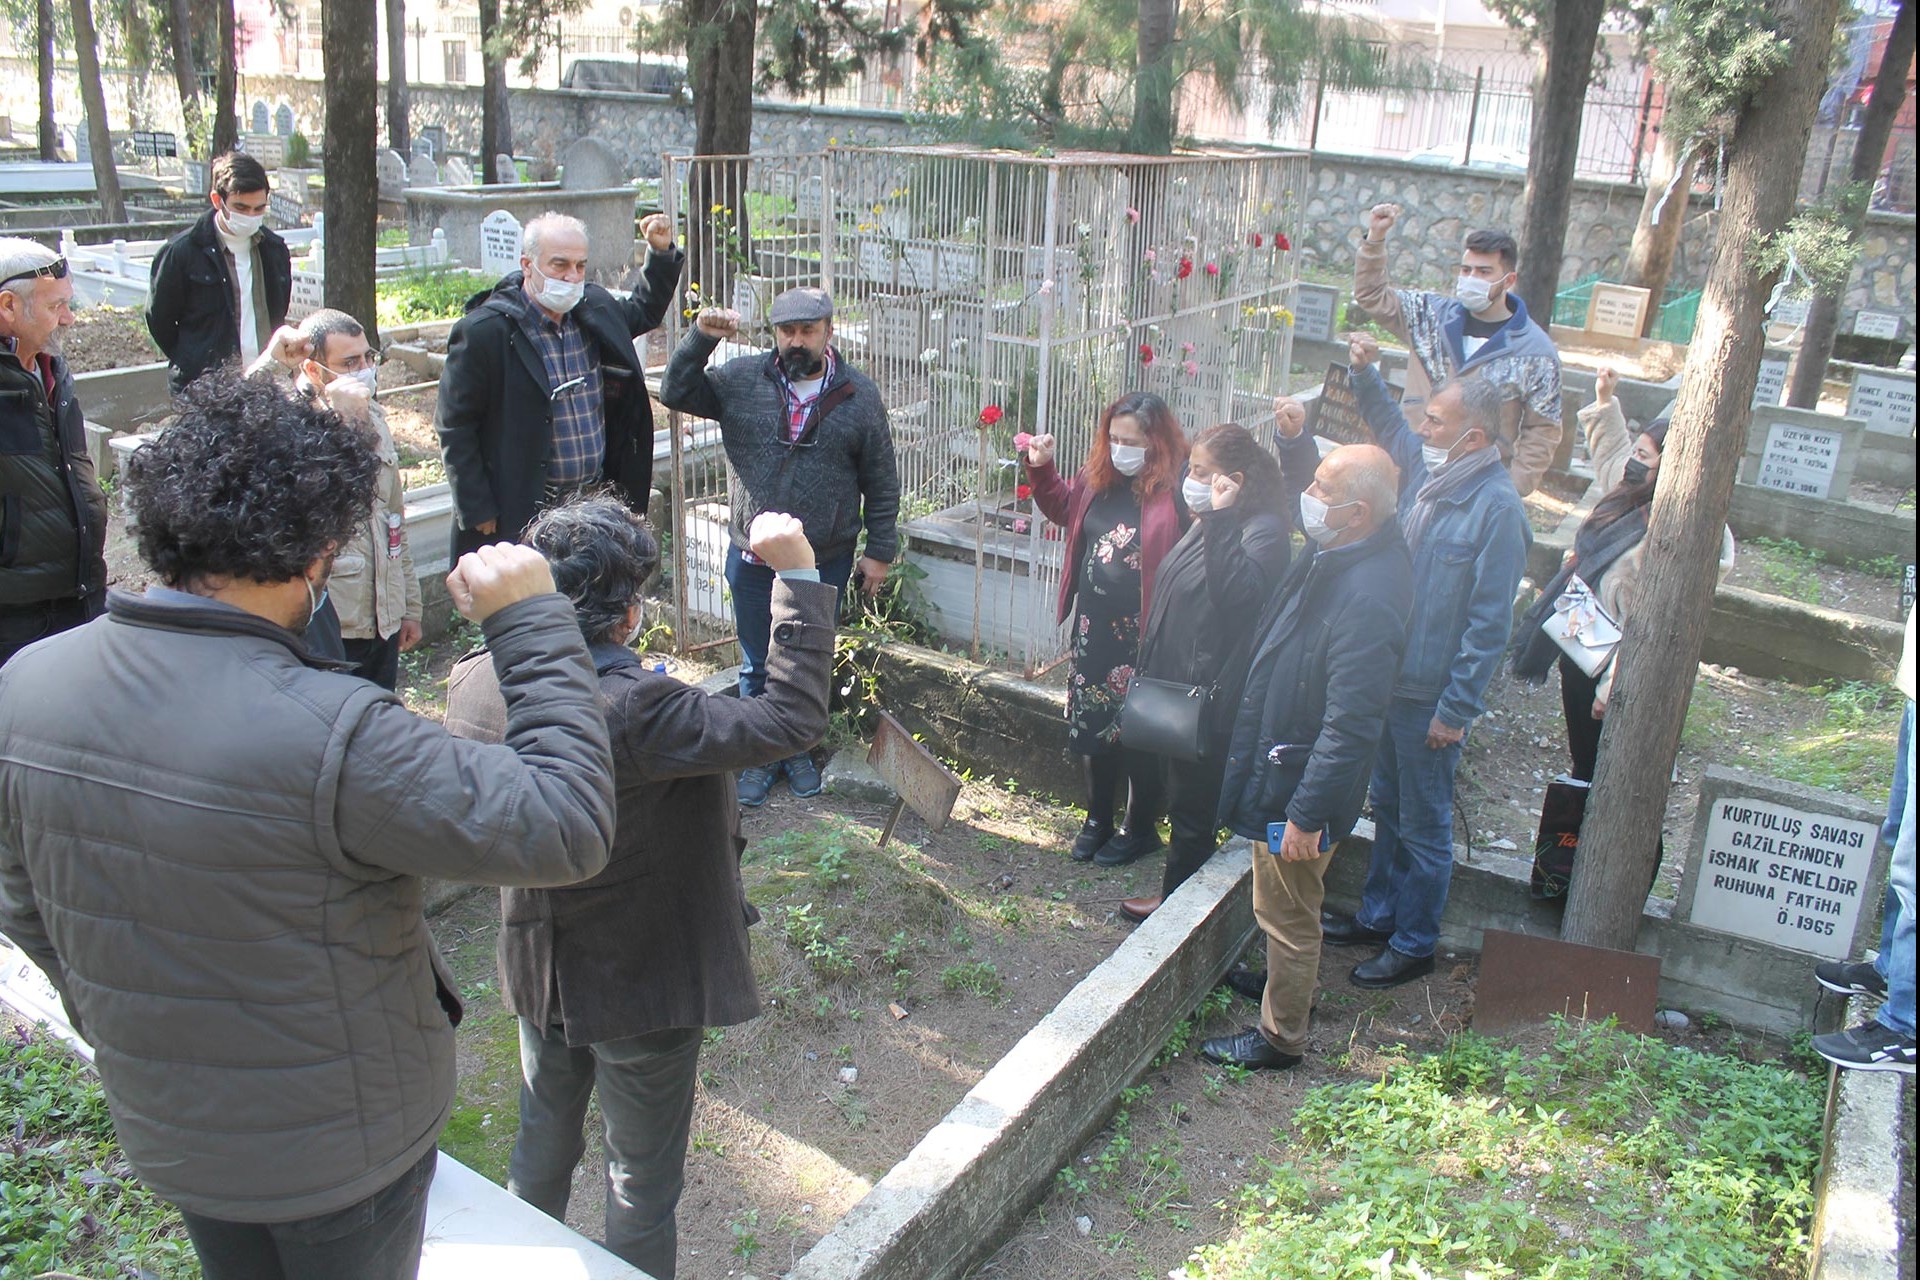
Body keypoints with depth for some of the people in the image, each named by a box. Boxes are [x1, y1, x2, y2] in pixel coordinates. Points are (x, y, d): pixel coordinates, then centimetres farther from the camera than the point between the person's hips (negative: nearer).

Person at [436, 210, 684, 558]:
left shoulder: (595, 310, 5)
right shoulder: (484, 331, -14)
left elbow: (643, 311, 29)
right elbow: (454, 427, -10)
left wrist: (661, 254, 13)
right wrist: (477, 513, -11)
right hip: (520, 517, -6)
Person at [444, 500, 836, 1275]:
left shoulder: (475, 685, -15)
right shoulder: (637, 711, -36)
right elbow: (792, 719, -33)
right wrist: (799, 576, -29)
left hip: (540, 972, 7)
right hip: (640, 987, -7)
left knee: (543, 1142, 31)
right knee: (643, 1182, 17)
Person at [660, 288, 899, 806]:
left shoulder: (860, 395, -5)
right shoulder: (742, 379, -3)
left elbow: (882, 483, -1)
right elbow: (676, 393, -1)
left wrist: (880, 550, -1)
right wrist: (700, 338, -15)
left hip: (826, 561, 0)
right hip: (754, 560, 1)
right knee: (758, 666, 13)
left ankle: (798, 750, 35)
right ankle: (759, 757, 30)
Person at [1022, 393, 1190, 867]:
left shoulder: (1177, 490, -18)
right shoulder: (1099, 477, 3)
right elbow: (1063, 508, 22)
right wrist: (1041, 469, 10)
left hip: (1143, 632, -7)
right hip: (1093, 624, 7)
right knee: (1091, 722, 17)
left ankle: (1141, 828, 28)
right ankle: (1097, 820, 37)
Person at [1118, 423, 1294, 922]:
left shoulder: (1264, 530, -17)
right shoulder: (1208, 524, 11)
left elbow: (1237, 592, -36)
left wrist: (1221, 520, -33)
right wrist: (1148, 666, 21)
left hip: (1209, 696, -9)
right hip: (1176, 686, 9)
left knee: (1193, 805, 5)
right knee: (1181, 797, 20)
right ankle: (1176, 893, 33)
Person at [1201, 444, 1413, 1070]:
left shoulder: (1367, 597, -31)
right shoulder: (1336, 556, -4)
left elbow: (1349, 726, -29)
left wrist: (1307, 814, -24)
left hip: (1301, 783, -9)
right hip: (1281, 762, 9)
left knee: (1287, 913, 9)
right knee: (1288, 908, 28)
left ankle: (1280, 1036, 28)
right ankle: (1289, 985, 50)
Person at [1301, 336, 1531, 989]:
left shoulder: (1497, 509, -21)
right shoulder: (1425, 470, 1)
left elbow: (1489, 623, -20)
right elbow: (1387, 423, 25)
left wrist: (1455, 710, -19)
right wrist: (1367, 371, 9)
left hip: (1434, 696, -8)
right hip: (1391, 677, 8)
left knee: (1424, 825, 7)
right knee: (1387, 806, 22)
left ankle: (1414, 944, 23)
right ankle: (1377, 916, 39)